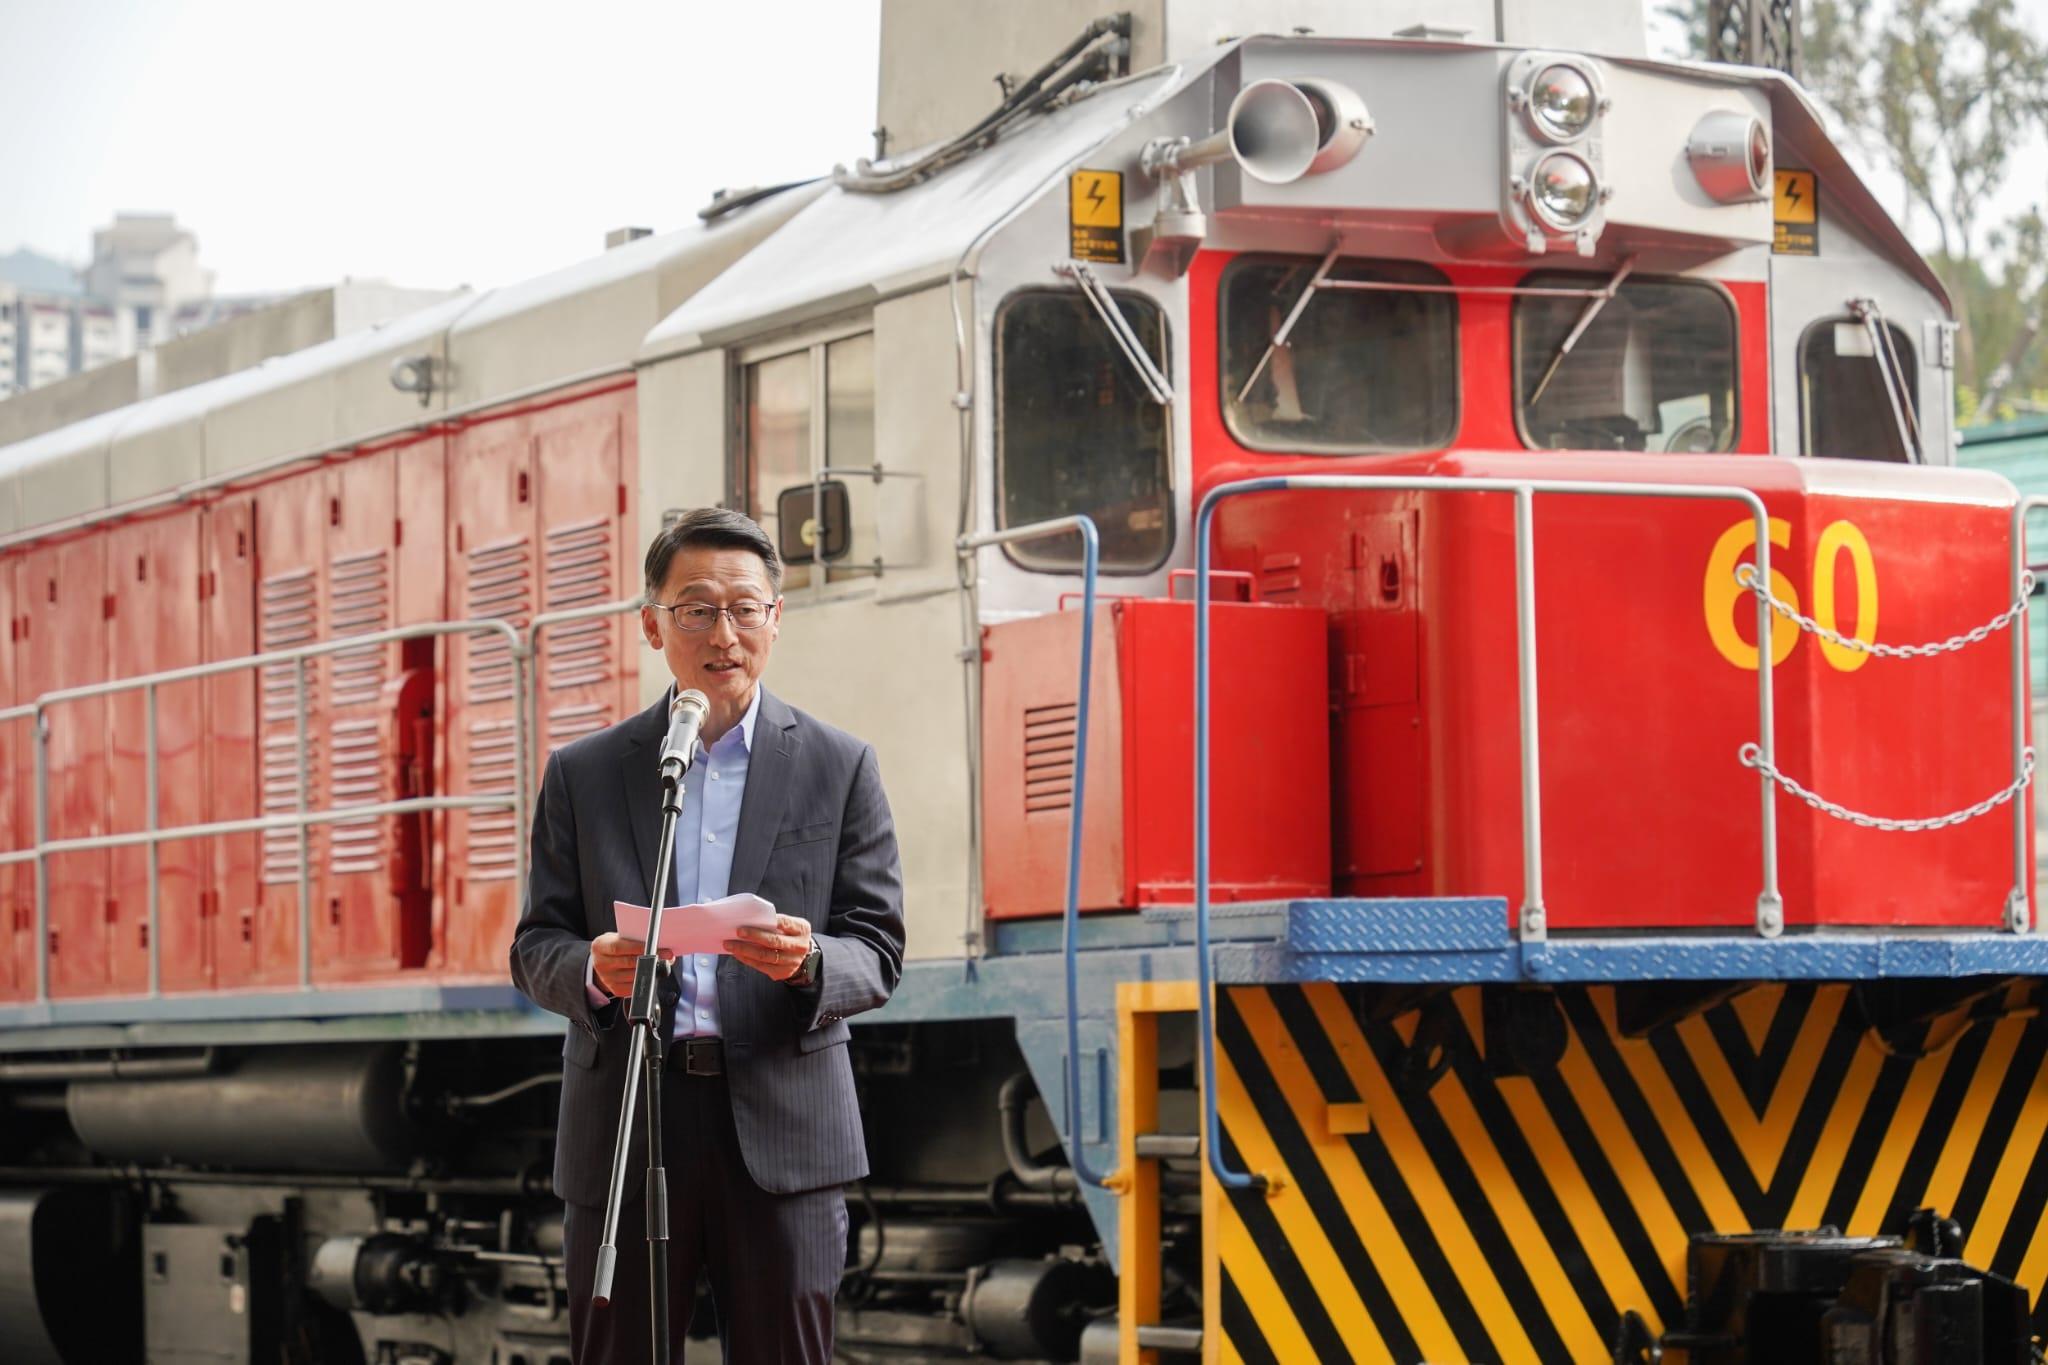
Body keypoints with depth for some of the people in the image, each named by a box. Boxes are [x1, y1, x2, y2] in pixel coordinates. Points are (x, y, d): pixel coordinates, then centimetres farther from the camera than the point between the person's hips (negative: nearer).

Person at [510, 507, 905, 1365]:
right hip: (623, 1129, 1)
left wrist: (808, 964, -18)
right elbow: (534, 947, 10)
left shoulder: (839, 768, 8)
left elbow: (878, 952, 5)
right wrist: (594, 971, -14)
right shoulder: (583, 775, 11)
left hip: (782, 1133, -1)